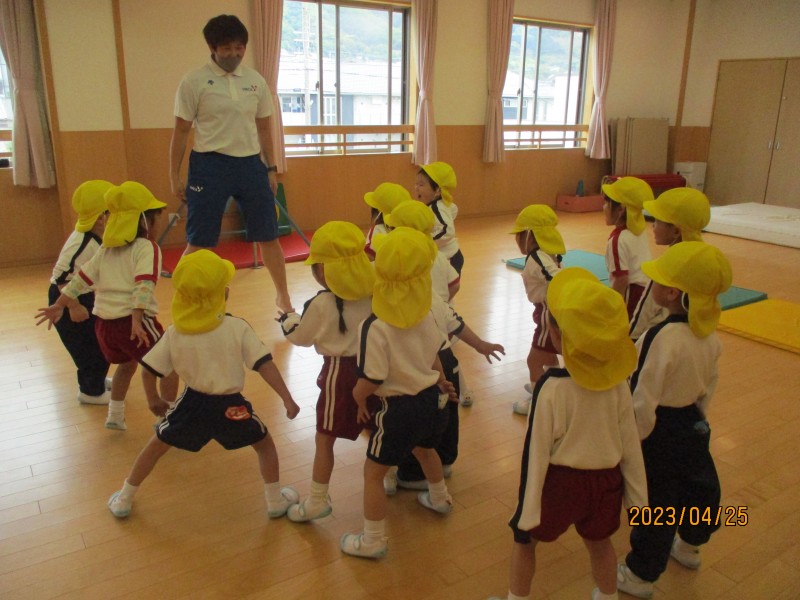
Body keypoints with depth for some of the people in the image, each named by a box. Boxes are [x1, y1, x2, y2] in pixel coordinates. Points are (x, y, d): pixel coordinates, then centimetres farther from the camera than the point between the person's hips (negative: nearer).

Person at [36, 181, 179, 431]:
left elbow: (82, 278, 17)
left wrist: (59, 305, 24)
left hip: (104, 323, 8)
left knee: (126, 364, 32)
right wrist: (136, 320, -28)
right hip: (133, 320, -7)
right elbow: (143, 285, -20)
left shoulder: (105, 250, 15)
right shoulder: (147, 247, -7)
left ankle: (115, 416, 38)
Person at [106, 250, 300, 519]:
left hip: (193, 403, 2)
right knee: (265, 444, 22)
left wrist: (154, 400, 16)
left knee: (156, 446, 26)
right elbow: (264, 365, -18)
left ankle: (123, 500, 38)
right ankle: (276, 501, 27)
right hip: (230, 405, -2)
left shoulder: (174, 334, -8)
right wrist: (287, 398, -13)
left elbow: (148, 370, -2)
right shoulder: (237, 328, -16)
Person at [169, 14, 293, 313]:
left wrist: (271, 169, 13)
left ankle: (283, 297, 23)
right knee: (199, 242, 2)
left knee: (268, 236, 8)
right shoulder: (194, 81, -3)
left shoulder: (256, 81, 8)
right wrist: (175, 176, -3)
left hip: (251, 164, 4)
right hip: (210, 166, -3)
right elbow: (181, 131, -1)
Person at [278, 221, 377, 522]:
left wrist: (286, 317, 13)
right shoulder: (374, 292, -6)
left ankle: (317, 501, 16)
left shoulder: (322, 304, -19)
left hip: (340, 373, -6)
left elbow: (300, 336, -4)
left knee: (324, 439, 7)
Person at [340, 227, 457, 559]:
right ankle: (440, 498, 60)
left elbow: (371, 380, -23)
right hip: (430, 397, 7)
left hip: (400, 407, -7)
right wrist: (440, 381, 26)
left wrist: (358, 396, -1)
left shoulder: (375, 327, -27)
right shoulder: (425, 313, -6)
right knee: (425, 448, 35)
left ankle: (373, 541, 23)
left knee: (373, 472, 10)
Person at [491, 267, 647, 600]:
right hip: (607, 481, 4)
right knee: (599, 544, 31)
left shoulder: (552, 386, -26)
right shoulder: (618, 381, -12)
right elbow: (631, 444, -2)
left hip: (561, 482, -4)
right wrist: (637, 497, 12)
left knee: (525, 540, 23)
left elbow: (536, 451, -19)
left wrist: (528, 514, -8)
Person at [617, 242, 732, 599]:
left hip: (660, 433, -8)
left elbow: (644, 401, -25)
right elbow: (709, 384, 7)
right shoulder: (708, 332, -7)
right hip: (691, 425, 8)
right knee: (695, 486, 29)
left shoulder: (664, 337, -32)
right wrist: (697, 416, 22)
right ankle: (688, 547, 57)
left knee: (654, 504, 11)